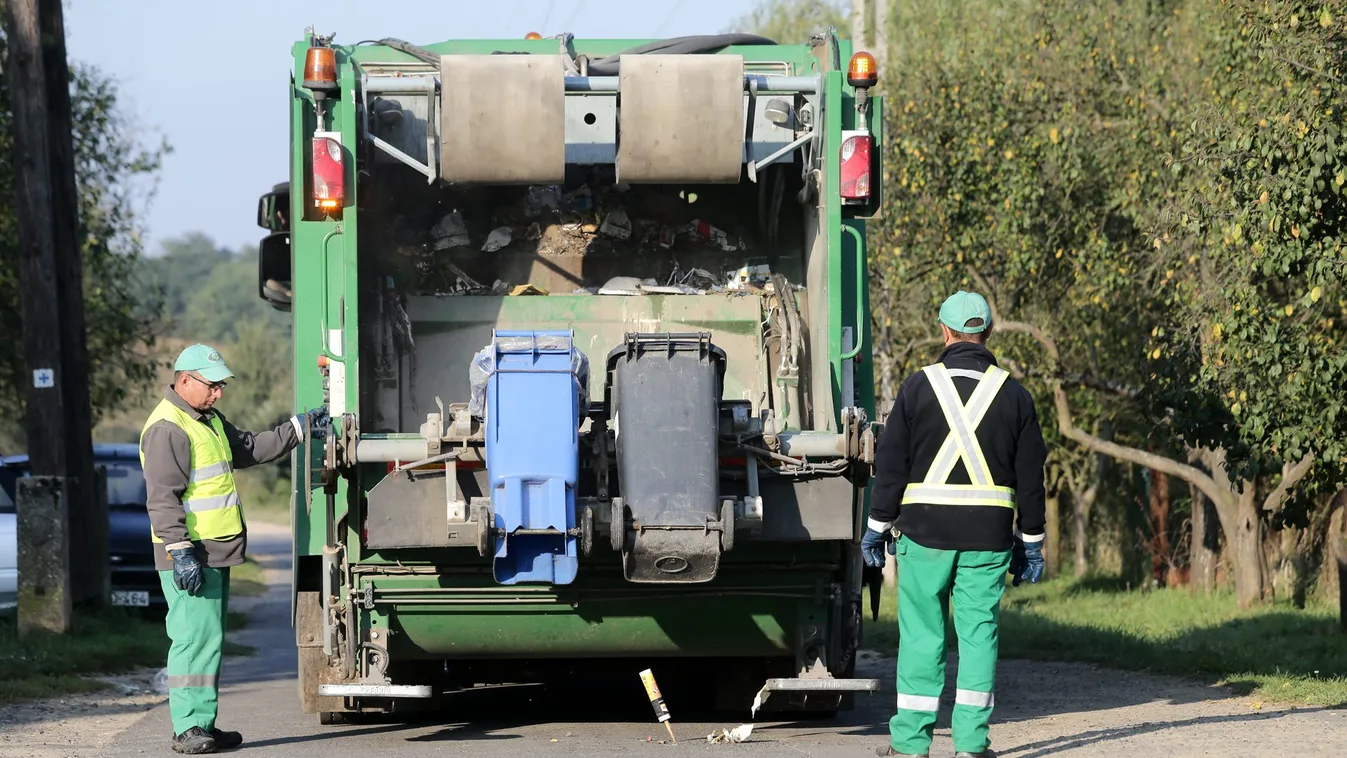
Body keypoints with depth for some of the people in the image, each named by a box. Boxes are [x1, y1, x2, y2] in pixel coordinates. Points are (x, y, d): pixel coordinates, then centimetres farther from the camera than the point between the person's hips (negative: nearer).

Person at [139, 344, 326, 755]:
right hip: (190, 555, -10)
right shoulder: (168, 429, -15)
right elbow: (162, 499, -21)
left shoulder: (209, 420, 18)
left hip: (215, 553, 10)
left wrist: (300, 427, 25)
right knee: (197, 637, -12)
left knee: (209, 639, 12)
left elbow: (250, 449, 30)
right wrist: (180, 552, -25)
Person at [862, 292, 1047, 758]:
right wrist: (1031, 541, 14)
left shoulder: (918, 387, -1)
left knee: (921, 633, 3)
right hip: (989, 535, 1)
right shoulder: (1013, 395, 5)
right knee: (979, 630, 4)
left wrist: (878, 526, 8)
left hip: (925, 528, -1)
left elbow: (891, 465, 0)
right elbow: (1031, 476, 7)